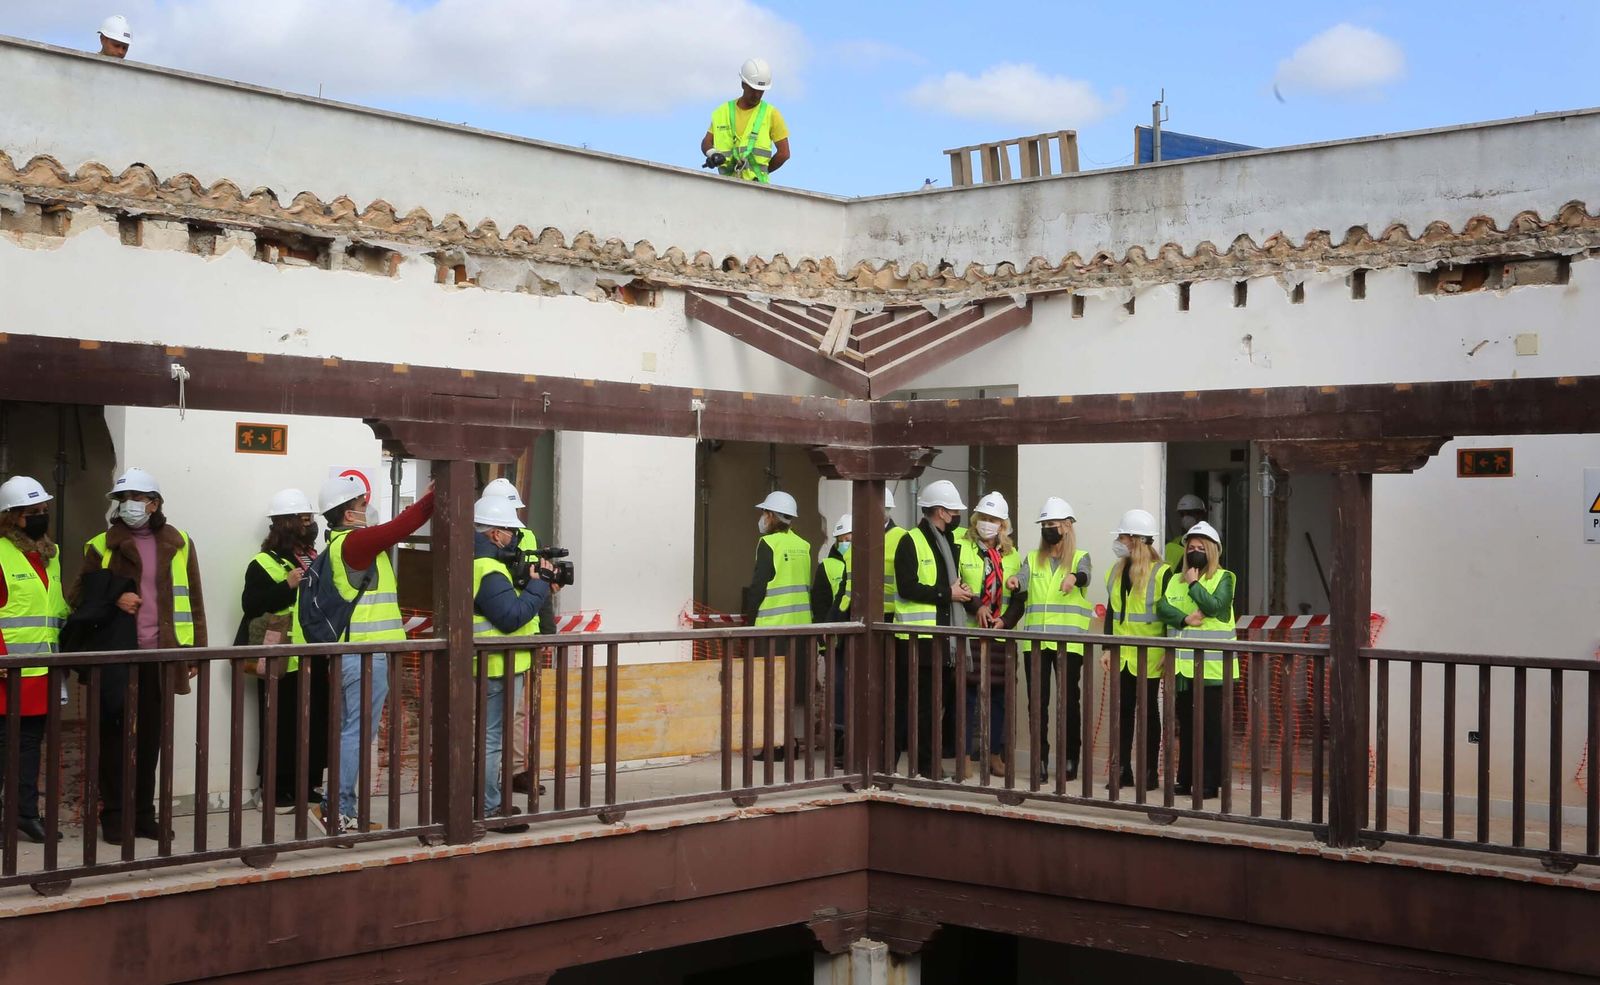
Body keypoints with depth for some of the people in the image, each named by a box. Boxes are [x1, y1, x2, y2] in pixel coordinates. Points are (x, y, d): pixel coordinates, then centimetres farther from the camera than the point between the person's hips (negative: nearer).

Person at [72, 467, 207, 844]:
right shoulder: (102, 545, 3)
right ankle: (113, 814, 9)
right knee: (114, 733, 1)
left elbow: (193, 600, 9)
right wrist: (112, 600, -12)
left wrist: (196, 649, 4)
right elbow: (79, 596, 7)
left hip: (159, 656, 2)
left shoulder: (178, 544, 7)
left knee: (151, 736, 8)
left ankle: (143, 813, 16)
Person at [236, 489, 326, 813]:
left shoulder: (316, 560, 16)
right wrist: (288, 585, -22)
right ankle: (276, 788, 6)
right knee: (280, 724, -3)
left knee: (315, 721, 9)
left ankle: (309, 783, 19)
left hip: (314, 657, 7)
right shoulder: (264, 564, -6)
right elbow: (250, 605, -17)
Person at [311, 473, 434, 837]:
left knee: (352, 732, 14)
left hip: (354, 652, 10)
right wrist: (434, 496, -14)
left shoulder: (342, 542, 15)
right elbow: (399, 529, -19)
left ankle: (339, 808, 18)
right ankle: (337, 810, -4)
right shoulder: (354, 541, -15)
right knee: (358, 733, -6)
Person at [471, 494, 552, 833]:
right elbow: (512, 617, -25)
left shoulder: (478, 560, 12)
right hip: (498, 667, -11)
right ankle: (488, 810, 1)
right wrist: (539, 585, -16)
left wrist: (524, 580, 1)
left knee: (491, 736, 19)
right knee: (492, 738, -4)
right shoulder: (488, 570, -21)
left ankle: (490, 802, 29)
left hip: (493, 665, 11)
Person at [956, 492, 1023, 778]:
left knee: (998, 695, 7)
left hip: (1000, 635, 4)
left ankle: (995, 755, 16)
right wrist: (976, 606, -18)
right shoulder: (961, 548, 1)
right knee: (968, 693, -4)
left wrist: (1006, 620, -6)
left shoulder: (1012, 555, 13)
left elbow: (1020, 596, 10)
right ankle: (966, 755, 3)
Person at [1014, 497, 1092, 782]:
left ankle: (1069, 759, 7)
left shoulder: (1080, 558, 7)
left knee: (1069, 700, -1)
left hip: (1068, 642, -3)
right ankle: (1040, 759, 9)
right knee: (1037, 701, 2)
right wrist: (1015, 581, -29)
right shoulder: (1032, 560, 15)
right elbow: (1022, 580, -5)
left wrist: (1073, 578, -40)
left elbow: (1084, 576, -16)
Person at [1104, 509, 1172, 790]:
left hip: (1149, 657, -6)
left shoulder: (1161, 573, -9)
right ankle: (1123, 769, 14)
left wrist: (1167, 652, -12)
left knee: (1148, 711, 3)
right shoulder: (1116, 571, 10)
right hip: (1122, 654, 6)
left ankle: (1149, 771, 10)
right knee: (1124, 710, 8)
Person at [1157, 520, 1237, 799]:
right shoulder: (1176, 580, 17)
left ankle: (1209, 781, -1)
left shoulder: (1224, 578, 2)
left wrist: (1194, 583, -7)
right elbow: (1162, 607, 1)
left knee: (1210, 723, -4)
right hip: (1182, 664, 5)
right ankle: (1185, 778, 16)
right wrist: (1185, 619, -14)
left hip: (1211, 664, -5)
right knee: (1186, 722, 9)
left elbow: (1214, 606, -15)